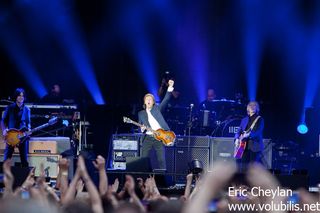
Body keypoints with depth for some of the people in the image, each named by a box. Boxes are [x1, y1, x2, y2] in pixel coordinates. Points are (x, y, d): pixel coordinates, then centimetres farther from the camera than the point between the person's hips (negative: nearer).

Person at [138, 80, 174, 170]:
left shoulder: (157, 108, 10)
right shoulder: (141, 113, 16)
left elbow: (165, 100, -2)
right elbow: (140, 127, 19)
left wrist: (170, 87, -14)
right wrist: (142, 129, -6)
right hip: (148, 138, 2)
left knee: (161, 160, -4)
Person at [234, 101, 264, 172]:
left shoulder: (259, 119, 2)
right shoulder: (244, 120, 19)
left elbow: (258, 131, -13)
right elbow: (239, 131, 18)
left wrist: (249, 134, -30)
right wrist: (237, 139, -3)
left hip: (255, 147, -5)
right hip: (244, 147, 5)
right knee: (242, 168, 0)